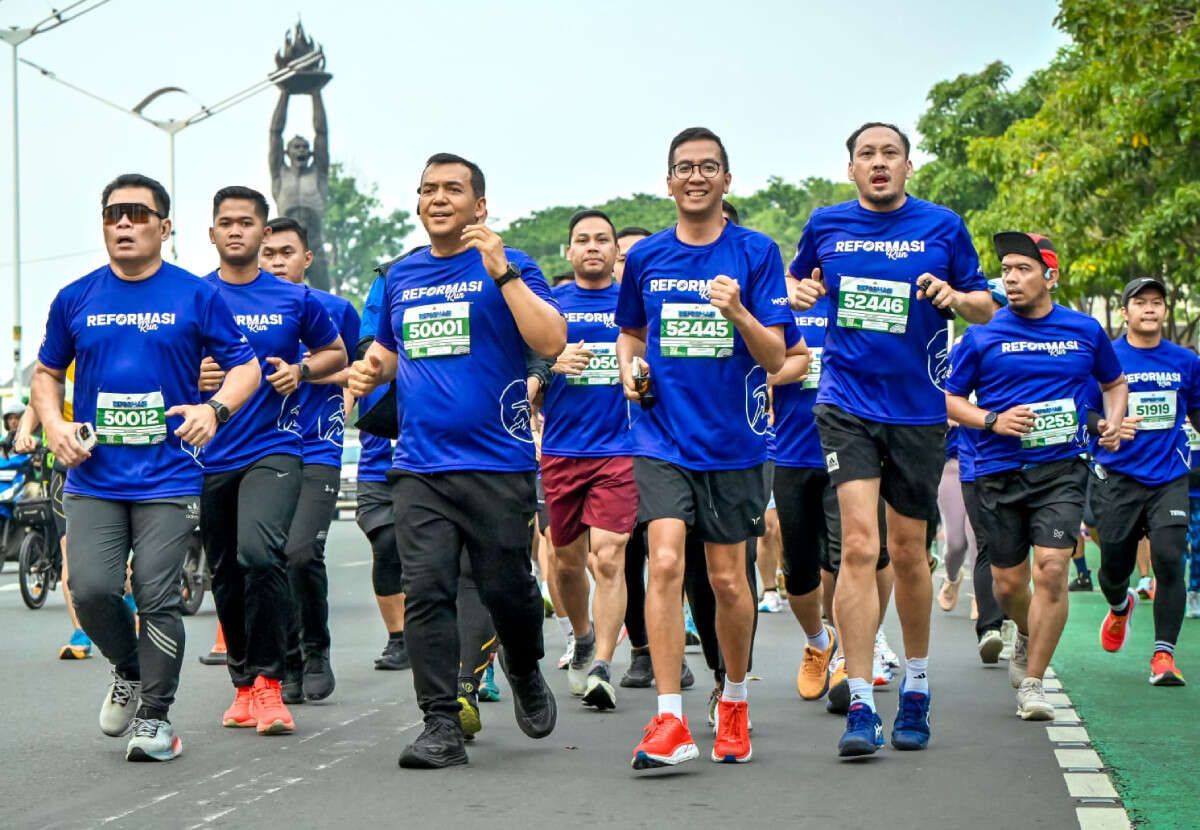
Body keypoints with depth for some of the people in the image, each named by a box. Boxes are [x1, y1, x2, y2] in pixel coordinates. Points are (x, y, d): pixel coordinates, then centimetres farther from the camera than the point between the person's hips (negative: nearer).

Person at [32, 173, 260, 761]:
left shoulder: (196, 297, 2)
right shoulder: (75, 299, 8)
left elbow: (246, 365, 5)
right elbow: (47, 371, 20)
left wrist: (215, 408, -14)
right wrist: (55, 424, 1)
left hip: (167, 479, -2)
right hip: (93, 478, 2)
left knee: (157, 599, -6)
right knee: (91, 590, -9)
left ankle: (154, 715, 10)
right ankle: (129, 673, 21)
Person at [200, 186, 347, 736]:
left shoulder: (296, 299, 3)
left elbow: (335, 352, 16)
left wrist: (301, 371, -4)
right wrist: (190, 376, -10)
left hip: (273, 448, -3)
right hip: (210, 456, 3)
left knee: (260, 553, -24)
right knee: (226, 577, 10)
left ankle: (269, 681, -13)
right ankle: (244, 685, 26)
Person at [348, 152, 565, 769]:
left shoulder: (507, 269, 0)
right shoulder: (400, 277, 15)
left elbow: (552, 342, -14)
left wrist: (502, 272, -18)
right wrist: (372, 370, 6)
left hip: (497, 462, -3)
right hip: (419, 464, 3)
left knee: (507, 590, 2)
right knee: (425, 591, -7)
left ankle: (524, 671, 33)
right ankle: (442, 725, -2)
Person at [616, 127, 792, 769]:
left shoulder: (755, 253, -1)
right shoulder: (645, 257, 7)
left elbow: (775, 358, -6)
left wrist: (738, 313, -23)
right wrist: (630, 367, 3)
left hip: (733, 439, -1)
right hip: (662, 437, 1)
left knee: (728, 582, 6)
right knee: (665, 563, -16)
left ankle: (734, 701, 30)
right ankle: (670, 723, -16)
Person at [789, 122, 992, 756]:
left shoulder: (942, 226, 2)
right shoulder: (826, 225, 5)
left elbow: (986, 309, 9)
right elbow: (798, 282, 22)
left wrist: (954, 296, -13)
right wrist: (800, 293, -1)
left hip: (918, 410, 1)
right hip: (846, 402, -1)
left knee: (907, 552, 10)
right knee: (859, 545, -14)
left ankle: (915, 689, 30)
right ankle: (860, 707, -13)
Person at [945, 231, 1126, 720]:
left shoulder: (1085, 331, 6)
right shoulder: (982, 335, 1)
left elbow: (1115, 384, 23)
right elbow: (950, 399, 8)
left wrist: (1113, 421, 4)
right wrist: (992, 420, -10)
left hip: (1061, 469, 0)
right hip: (999, 472, 1)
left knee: (1051, 569, -15)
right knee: (1008, 581, 7)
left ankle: (1032, 682, -5)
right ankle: (1028, 637, 42)